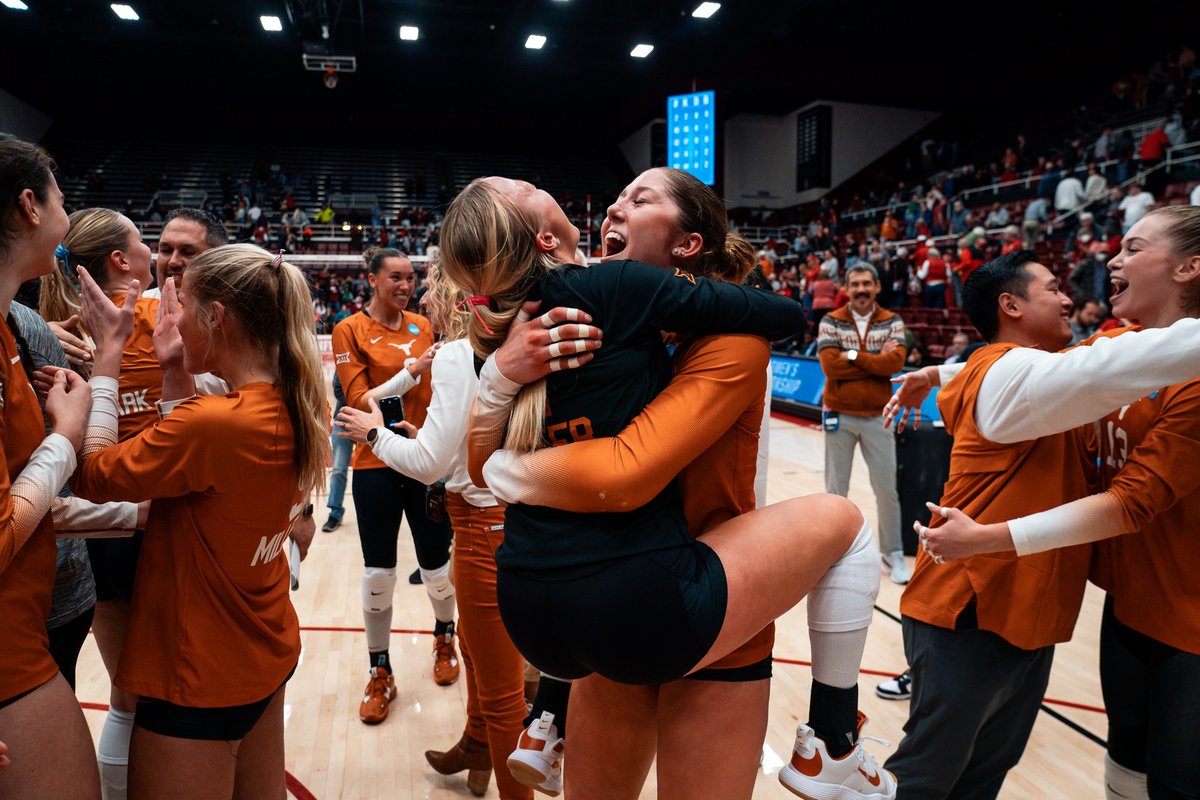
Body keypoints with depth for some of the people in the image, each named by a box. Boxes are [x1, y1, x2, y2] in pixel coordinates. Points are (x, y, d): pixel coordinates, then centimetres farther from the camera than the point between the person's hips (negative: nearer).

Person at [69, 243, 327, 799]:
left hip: (201, 680, -8)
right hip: (268, 652, 8)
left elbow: (91, 475, -15)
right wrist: (174, 374, 6)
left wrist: (108, 353, -9)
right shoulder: (293, 410, -4)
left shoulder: (211, 422, -29)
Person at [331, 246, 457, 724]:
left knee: (437, 566, 10)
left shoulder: (423, 325, 5)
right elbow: (360, 402, -11)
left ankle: (444, 636, 40)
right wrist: (412, 369, -20)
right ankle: (380, 673, 23)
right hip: (377, 465, -2)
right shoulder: (349, 330, -4)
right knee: (378, 574, 4)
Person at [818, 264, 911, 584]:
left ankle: (893, 552, 21)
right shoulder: (831, 322, -2)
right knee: (836, 489, 9)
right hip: (839, 415, 0)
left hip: (877, 416, 1)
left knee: (887, 489, 6)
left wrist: (853, 356, -15)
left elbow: (895, 363, -14)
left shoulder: (892, 322, 1)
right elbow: (830, 366, -15)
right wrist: (875, 360, -13)